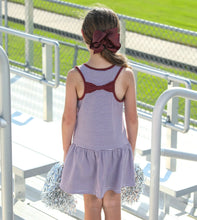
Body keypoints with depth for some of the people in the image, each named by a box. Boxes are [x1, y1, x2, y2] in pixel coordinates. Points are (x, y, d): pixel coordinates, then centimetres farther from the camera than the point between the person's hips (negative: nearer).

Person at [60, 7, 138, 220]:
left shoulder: (75, 76, -19)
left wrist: (66, 151, 4)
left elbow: (69, 119, -12)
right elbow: (132, 118, -8)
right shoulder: (125, 75, -17)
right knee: (112, 201, 19)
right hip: (116, 148, 1)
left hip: (85, 149, 0)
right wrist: (131, 149, 8)